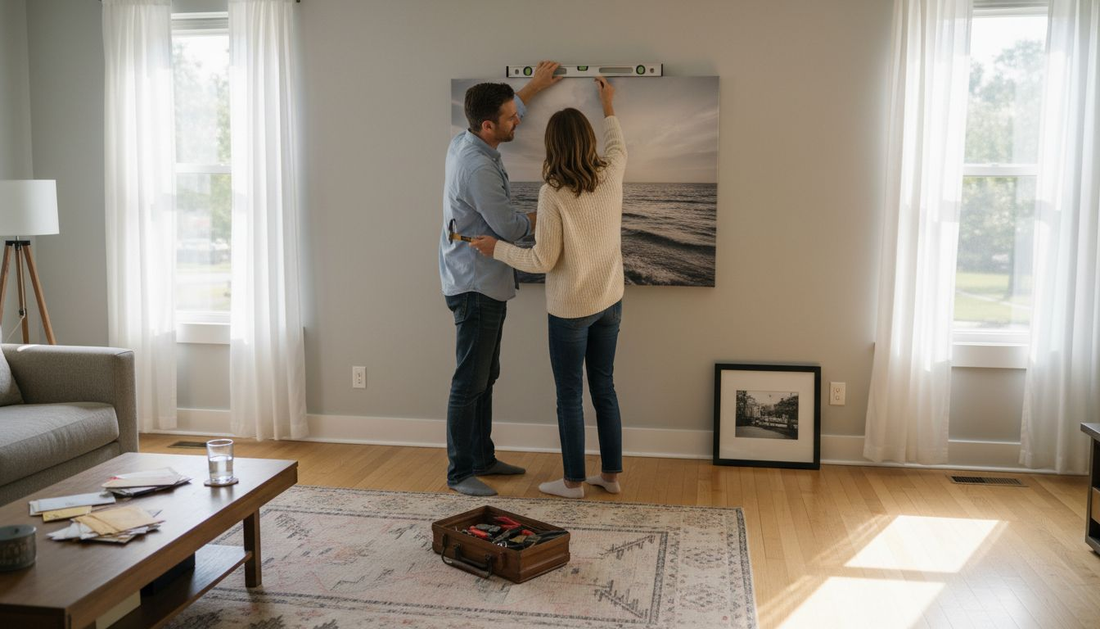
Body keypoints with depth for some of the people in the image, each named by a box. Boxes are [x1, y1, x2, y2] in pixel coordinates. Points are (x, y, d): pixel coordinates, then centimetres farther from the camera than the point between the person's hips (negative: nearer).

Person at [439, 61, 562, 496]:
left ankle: (482, 458, 27)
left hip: (485, 285, 10)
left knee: (485, 378, 16)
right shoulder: (478, 167, -24)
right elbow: (511, 227, -17)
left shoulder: (463, 143, 6)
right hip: (476, 288, -10)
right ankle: (459, 473, 7)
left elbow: (506, 112, 30)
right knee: (469, 383, -3)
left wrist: (534, 86, 35)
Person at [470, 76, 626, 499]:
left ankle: (573, 481, 17)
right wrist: (608, 107, 36)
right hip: (609, 303, 6)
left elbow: (543, 260, -17)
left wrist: (496, 249, -4)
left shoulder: (553, 193, -20)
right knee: (604, 388, 16)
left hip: (570, 310, -6)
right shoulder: (610, 175, -4)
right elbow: (617, 147, 22)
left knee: (570, 396, 7)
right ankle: (611, 474, 25)